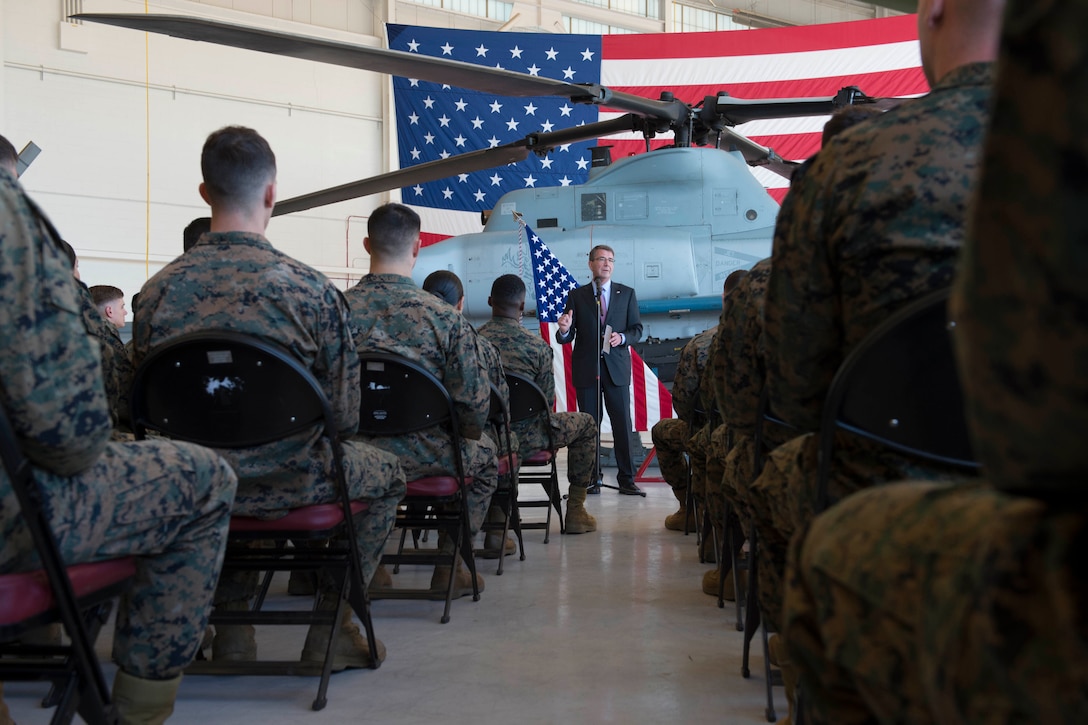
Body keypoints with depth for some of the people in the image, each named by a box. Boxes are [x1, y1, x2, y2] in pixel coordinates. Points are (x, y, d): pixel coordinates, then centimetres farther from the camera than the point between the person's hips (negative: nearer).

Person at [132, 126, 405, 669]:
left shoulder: (158, 291, -7)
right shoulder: (311, 289, -16)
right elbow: (344, 417, -12)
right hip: (292, 484, -4)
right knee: (386, 472, 25)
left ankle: (232, 627, 34)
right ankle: (330, 629, 22)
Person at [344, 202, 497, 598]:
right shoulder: (445, 317, -13)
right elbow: (474, 403, -13)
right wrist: (468, 434, 9)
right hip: (425, 457, -2)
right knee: (484, 452, 28)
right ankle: (450, 563, 27)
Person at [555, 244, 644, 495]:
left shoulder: (626, 294, 9)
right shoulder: (577, 296, 6)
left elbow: (637, 329, 8)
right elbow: (567, 338, 3)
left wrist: (622, 338, -12)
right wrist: (564, 330, -20)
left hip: (617, 368, 0)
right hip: (586, 370, 0)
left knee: (623, 425, -1)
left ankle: (626, 479, 6)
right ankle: (591, 478, 11)